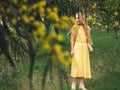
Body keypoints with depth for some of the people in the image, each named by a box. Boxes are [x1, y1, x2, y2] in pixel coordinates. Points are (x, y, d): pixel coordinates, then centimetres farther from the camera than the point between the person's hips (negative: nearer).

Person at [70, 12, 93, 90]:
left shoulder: (86, 28, 11)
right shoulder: (75, 27, -2)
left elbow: (87, 39, 14)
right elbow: (72, 39, -3)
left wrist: (90, 46, -2)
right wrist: (72, 49, -10)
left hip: (85, 48, 5)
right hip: (77, 47, -5)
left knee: (84, 65, 5)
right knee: (77, 64, -11)